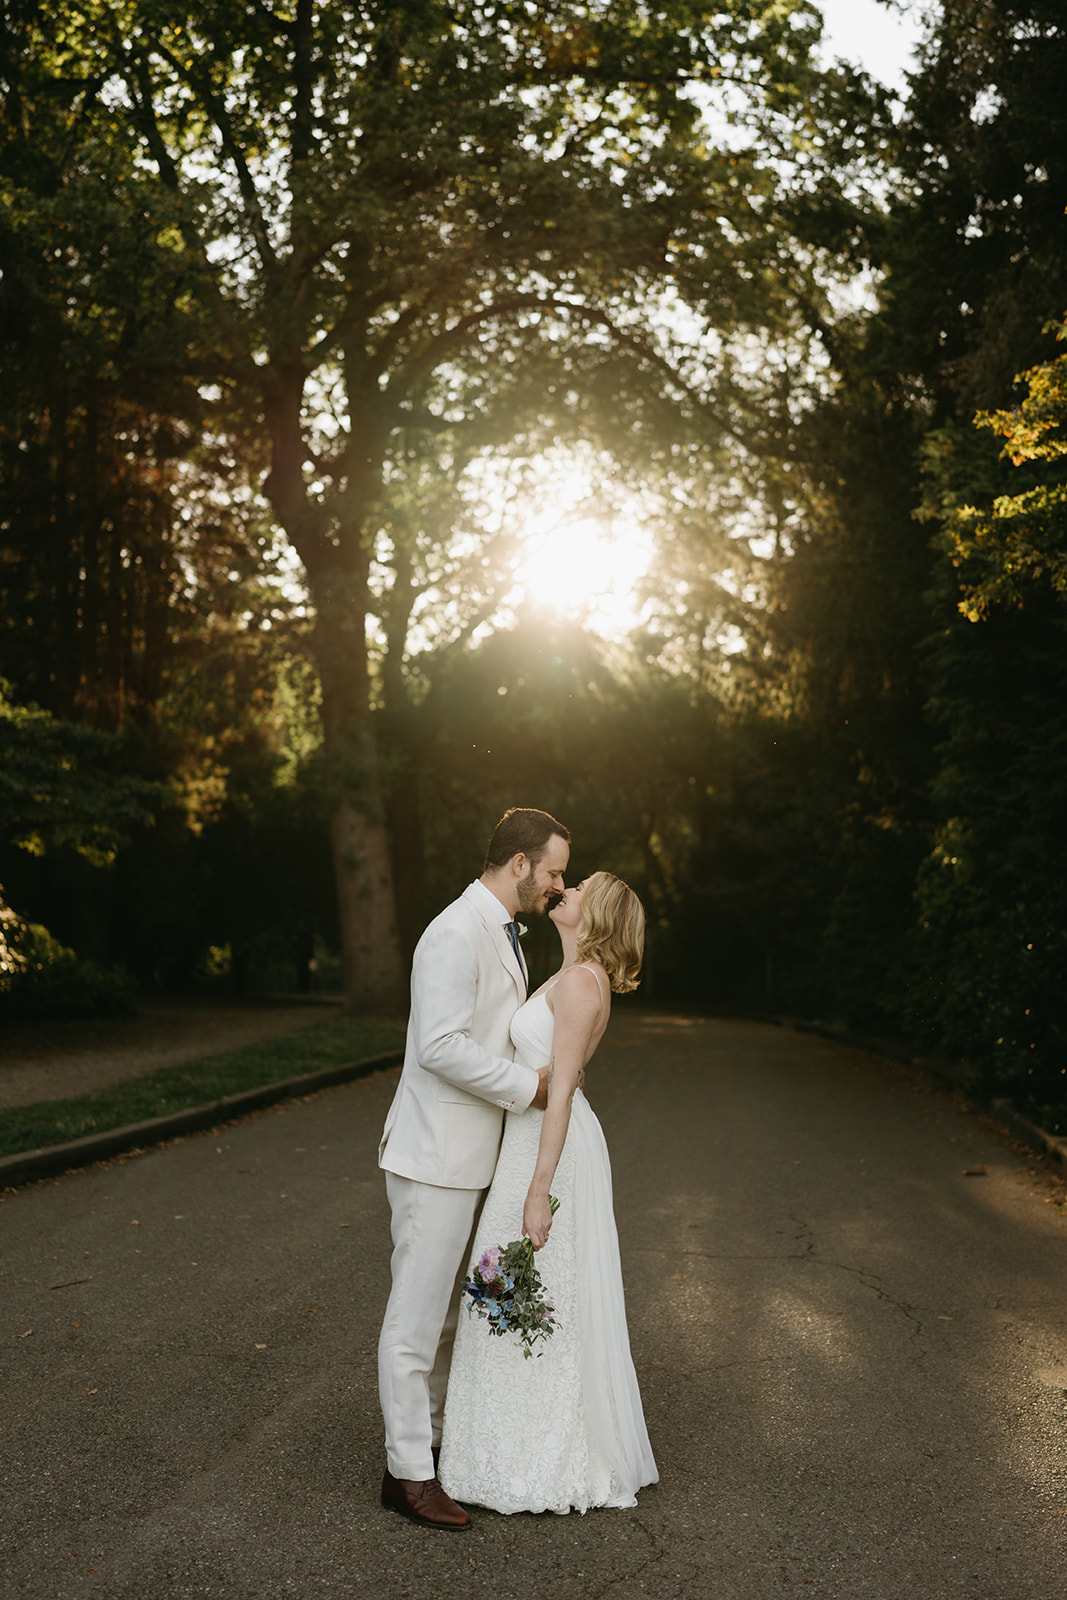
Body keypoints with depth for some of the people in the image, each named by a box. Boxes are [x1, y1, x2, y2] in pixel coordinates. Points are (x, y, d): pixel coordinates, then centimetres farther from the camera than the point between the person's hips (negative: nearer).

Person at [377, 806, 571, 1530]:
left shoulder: (504, 933, 13)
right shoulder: (457, 933, -20)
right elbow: (441, 1046, -27)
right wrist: (528, 1085, -18)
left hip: (471, 1154, 10)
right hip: (436, 1154, -10)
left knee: (451, 1304, 19)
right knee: (417, 1313, 0)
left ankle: (436, 1430, 33)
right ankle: (408, 1471, 9)